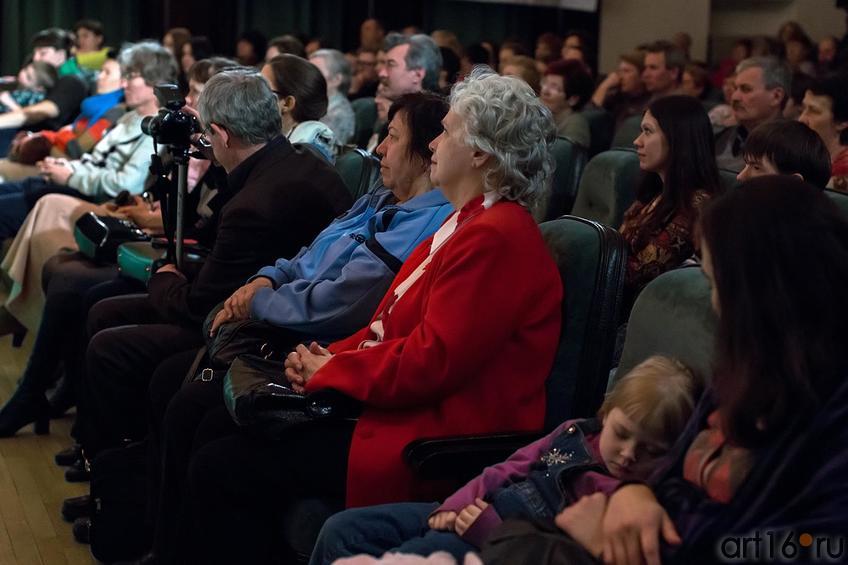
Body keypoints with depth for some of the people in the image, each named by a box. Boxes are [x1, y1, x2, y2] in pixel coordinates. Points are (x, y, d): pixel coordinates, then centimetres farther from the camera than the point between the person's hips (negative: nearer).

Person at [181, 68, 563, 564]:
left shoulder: (495, 238, -19)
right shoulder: (472, 224, 16)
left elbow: (430, 362, -24)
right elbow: (396, 326, 17)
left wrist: (330, 371, -11)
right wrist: (332, 357, 0)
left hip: (431, 441, -11)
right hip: (408, 411, 11)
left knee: (221, 468, -13)